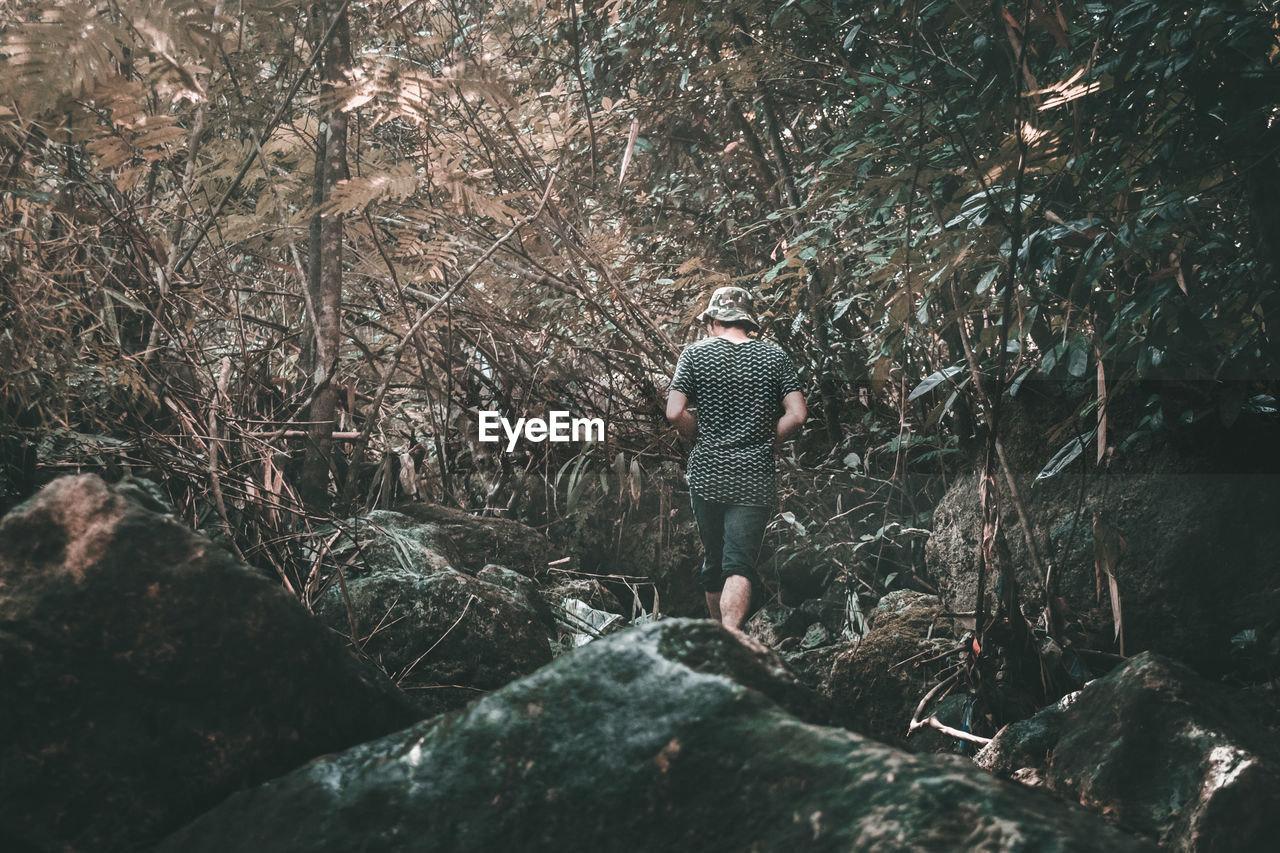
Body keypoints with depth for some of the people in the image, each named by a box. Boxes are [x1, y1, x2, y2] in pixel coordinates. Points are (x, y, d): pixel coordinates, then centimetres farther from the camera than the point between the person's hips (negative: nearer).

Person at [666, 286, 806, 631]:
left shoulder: (695, 353, 0)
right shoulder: (774, 356, 3)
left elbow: (675, 413, -7)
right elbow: (796, 415, -5)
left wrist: (702, 437, 11)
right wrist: (767, 443, 9)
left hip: (706, 473, 1)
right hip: (755, 475, -1)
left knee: (714, 558, 17)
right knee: (740, 563, -4)